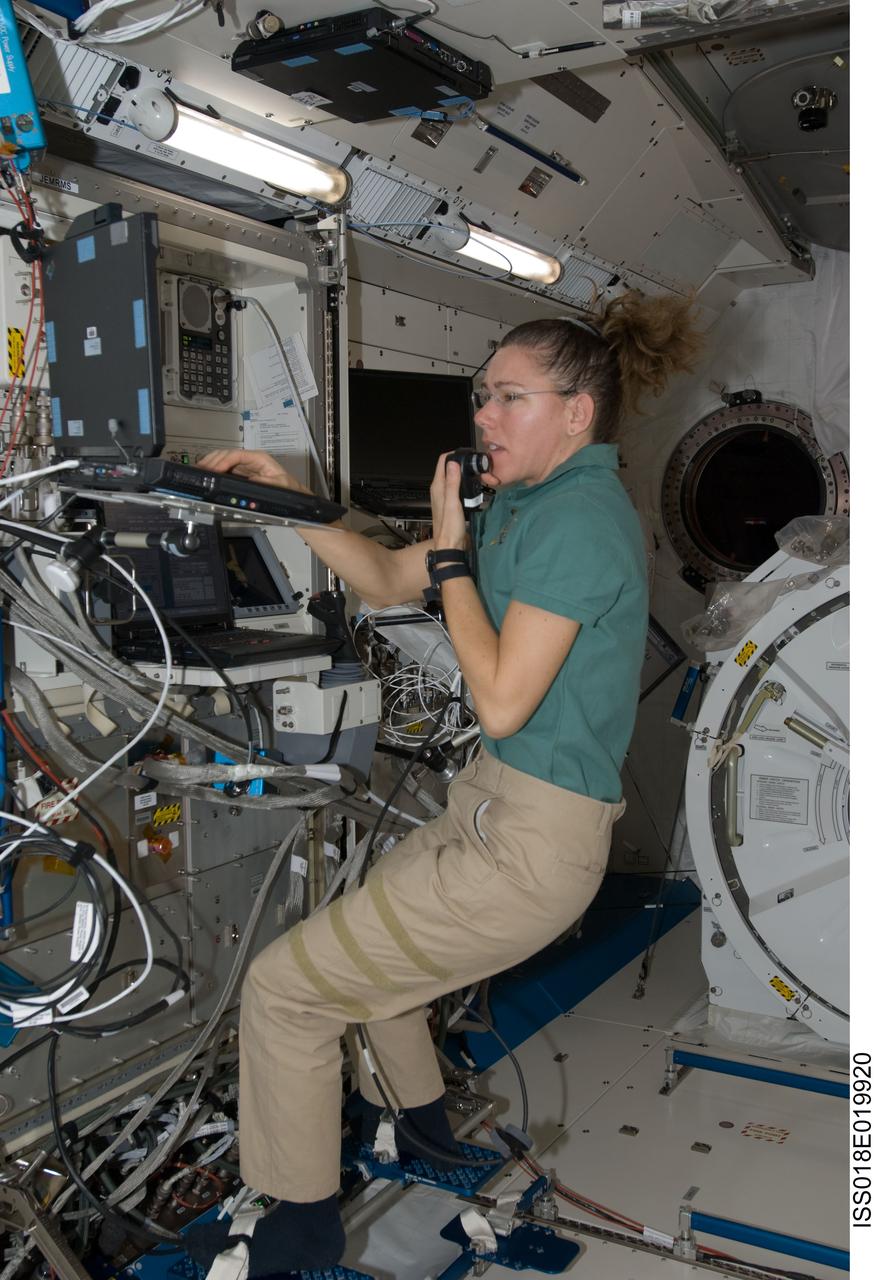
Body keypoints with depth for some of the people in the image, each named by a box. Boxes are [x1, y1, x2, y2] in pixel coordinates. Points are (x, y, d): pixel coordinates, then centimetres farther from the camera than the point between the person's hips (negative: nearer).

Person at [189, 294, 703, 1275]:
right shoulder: (529, 503, 10)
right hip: (497, 804, 10)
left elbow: (501, 701, -24)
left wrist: (450, 549, -15)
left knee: (283, 986, -2)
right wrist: (292, 502, 1)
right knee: (359, 929, 32)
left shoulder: (580, 516, -20)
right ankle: (419, 1113, 51)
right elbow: (388, 580, 14)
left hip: (532, 844, -10)